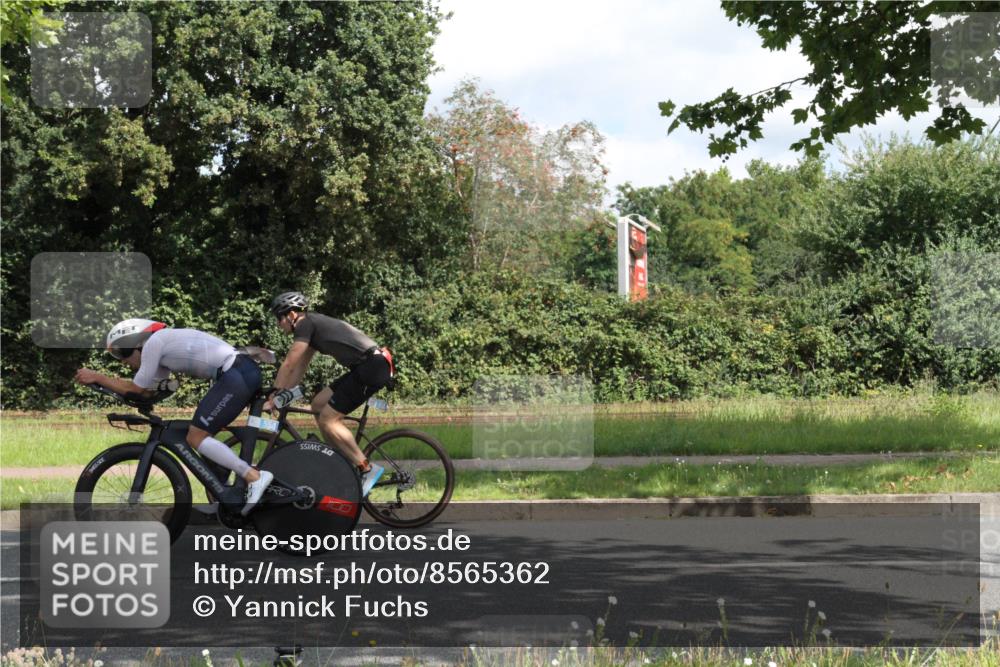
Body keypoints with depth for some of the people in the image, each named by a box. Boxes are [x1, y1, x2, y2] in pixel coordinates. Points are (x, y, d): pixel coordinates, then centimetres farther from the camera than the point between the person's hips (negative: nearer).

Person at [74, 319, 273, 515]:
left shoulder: (153, 342, -3)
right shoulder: (166, 342, 25)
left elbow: (136, 389, 2)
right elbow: (147, 392, 27)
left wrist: (96, 377, 10)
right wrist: (119, 385, 19)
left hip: (235, 376, -10)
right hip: (248, 371, 10)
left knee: (195, 437, -6)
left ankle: (254, 477, -16)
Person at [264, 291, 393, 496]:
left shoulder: (306, 324, -6)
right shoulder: (313, 326, 22)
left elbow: (289, 365, -7)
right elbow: (299, 368, 24)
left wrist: (274, 396, 0)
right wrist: (284, 393, 19)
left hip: (373, 367, -10)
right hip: (364, 368, 10)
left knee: (327, 419, -9)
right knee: (319, 404, 13)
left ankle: (367, 469, -9)